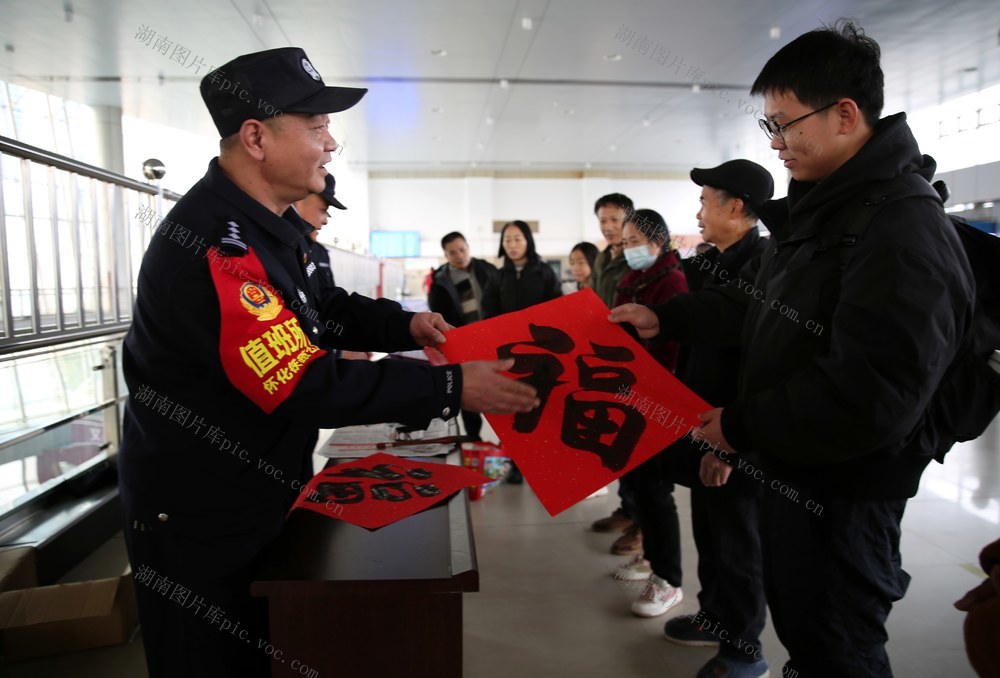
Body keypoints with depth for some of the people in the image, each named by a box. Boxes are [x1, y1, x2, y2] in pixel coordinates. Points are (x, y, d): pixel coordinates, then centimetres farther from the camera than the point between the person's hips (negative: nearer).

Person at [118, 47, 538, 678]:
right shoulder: (212, 245, -30)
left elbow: (320, 308, 15)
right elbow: (306, 385, -32)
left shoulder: (269, 221, 3)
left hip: (264, 491, 9)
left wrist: (404, 325, -1)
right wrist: (451, 388, -28)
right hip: (199, 515, -9)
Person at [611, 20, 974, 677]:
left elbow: (871, 399, -31)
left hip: (842, 493, -9)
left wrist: (740, 426, -20)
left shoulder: (907, 231, -24)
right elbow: (761, 308, 18)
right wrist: (666, 318, 15)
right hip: (786, 473, 9)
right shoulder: (816, 209, 7)